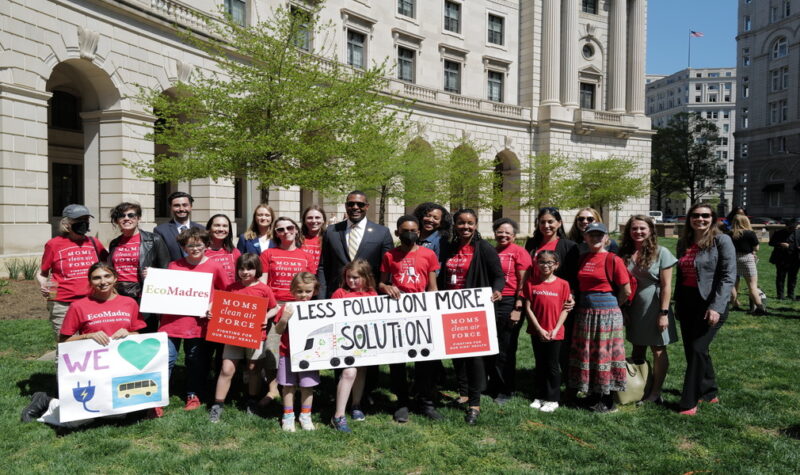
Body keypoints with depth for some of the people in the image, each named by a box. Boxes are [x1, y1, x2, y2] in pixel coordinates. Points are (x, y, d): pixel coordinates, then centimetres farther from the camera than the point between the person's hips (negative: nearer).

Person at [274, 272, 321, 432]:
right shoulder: (287, 308, -3)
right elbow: (278, 331, -3)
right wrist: (284, 319, -20)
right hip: (288, 354, -1)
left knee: (307, 386, 8)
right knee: (288, 386, 8)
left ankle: (305, 416, 24)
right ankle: (288, 416, 22)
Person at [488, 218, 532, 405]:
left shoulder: (519, 252, -4)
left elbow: (523, 282, -9)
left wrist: (518, 308, -14)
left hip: (509, 303, -5)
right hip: (490, 303, 5)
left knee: (505, 350, 4)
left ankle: (506, 391, 18)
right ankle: (493, 386, 25)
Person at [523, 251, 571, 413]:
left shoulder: (563, 284, -5)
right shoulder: (530, 283, -3)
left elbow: (565, 309, -4)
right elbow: (528, 308, -4)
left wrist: (555, 330, -12)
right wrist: (539, 329, -10)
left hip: (555, 333, -2)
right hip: (537, 332, 2)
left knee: (552, 366, 7)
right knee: (540, 365, 14)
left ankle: (553, 399, 19)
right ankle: (539, 397, 25)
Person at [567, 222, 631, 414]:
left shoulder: (613, 260, -9)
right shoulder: (583, 259, 8)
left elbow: (626, 290, -8)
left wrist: (611, 305, 2)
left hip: (607, 314, -6)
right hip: (585, 312, 6)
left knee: (605, 354, 2)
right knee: (586, 354, 11)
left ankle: (607, 401, 15)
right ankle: (593, 397, 25)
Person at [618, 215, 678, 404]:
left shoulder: (661, 252, -10)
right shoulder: (625, 253, 2)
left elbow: (666, 286, -11)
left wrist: (664, 313, -15)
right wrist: (623, 309, 4)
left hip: (654, 309, -4)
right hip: (633, 309, 4)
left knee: (658, 351, 6)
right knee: (637, 350, 15)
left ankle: (655, 393, 17)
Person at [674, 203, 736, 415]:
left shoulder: (721, 240, -8)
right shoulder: (684, 242, 10)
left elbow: (728, 276, -13)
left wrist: (716, 307, -20)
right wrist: (677, 303, 15)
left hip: (710, 303, -6)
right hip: (687, 302, 6)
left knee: (697, 349, -8)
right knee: (691, 349, 11)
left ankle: (689, 402, 2)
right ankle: (709, 392, 29)